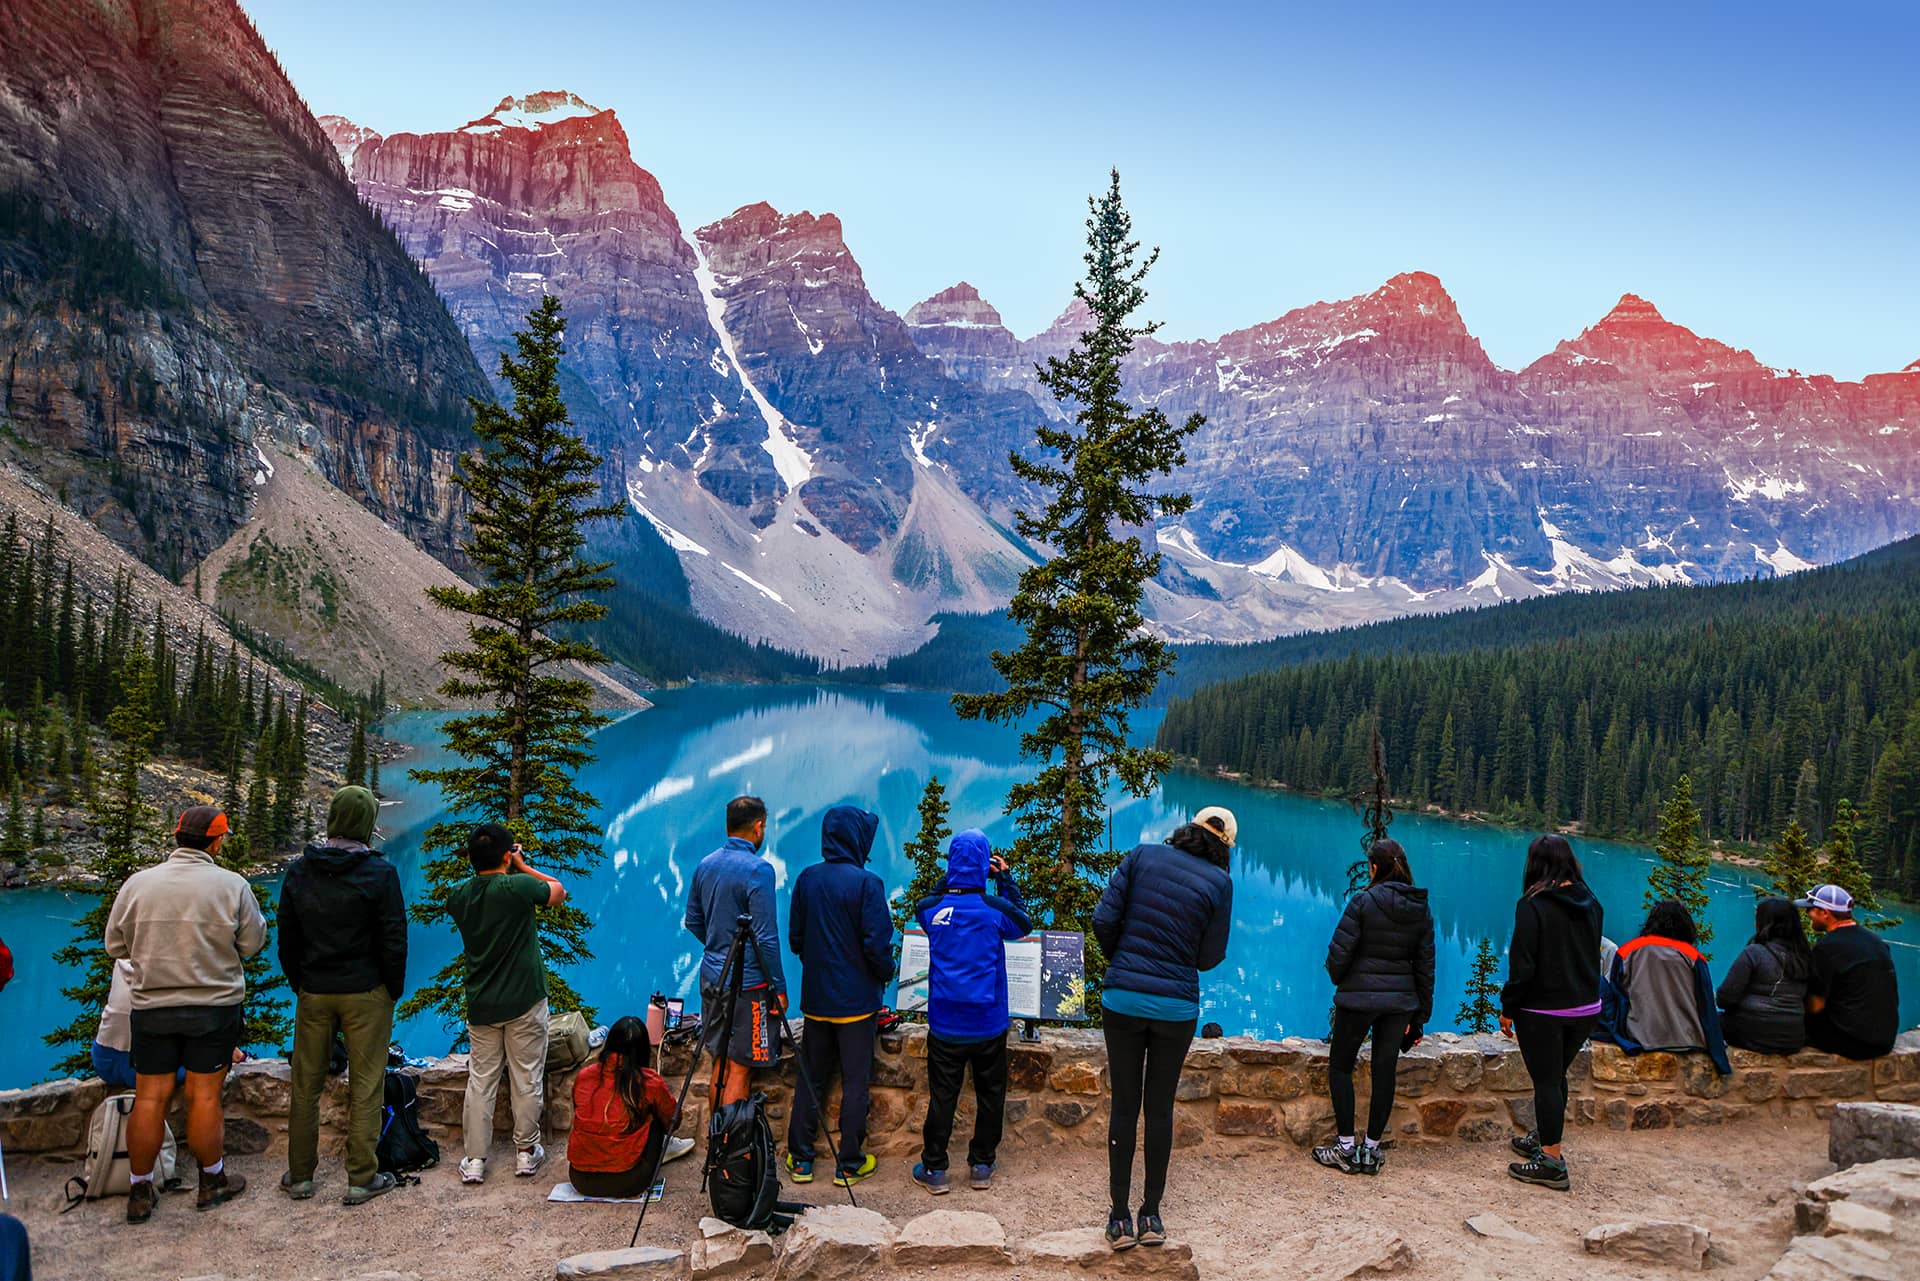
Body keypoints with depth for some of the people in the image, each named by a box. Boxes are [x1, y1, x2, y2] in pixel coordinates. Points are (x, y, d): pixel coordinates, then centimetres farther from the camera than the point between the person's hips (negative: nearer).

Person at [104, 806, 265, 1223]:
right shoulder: (232, 885, -10)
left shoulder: (137, 884, -3)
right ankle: (213, 1182, 21)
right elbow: (253, 943, -3)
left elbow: (116, 946, 6)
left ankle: (139, 1192, 19)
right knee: (205, 1097, 7)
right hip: (215, 1006, -2)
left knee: (149, 1098, 10)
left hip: (151, 1007, 2)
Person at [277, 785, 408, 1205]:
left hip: (313, 994, 4)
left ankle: (299, 1176, 23)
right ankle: (361, 1180, 9)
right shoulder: (380, 873, -12)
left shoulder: (299, 870, 1)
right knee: (365, 1088, 4)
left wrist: (299, 984, 18)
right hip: (365, 995, -4)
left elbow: (286, 938, 8)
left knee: (306, 1086, 14)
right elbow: (394, 941, -11)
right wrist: (394, 990, 3)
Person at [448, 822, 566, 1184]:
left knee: (480, 1080, 11)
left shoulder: (459, 896, -3)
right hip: (524, 1003, -4)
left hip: (480, 1005, 4)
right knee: (526, 1080, 8)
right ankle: (526, 1153, 18)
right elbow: (559, 891, 1)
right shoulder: (518, 887, -17)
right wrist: (523, 867, 7)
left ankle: (474, 1160, 14)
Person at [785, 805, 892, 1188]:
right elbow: (877, 944, -16)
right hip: (857, 1000, -5)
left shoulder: (806, 879, 1)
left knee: (809, 1079, 14)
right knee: (855, 1083, 6)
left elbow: (795, 938, 7)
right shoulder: (866, 883, -16)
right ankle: (849, 1163, 14)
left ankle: (800, 1159, 19)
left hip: (815, 998, 5)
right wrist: (886, 974, 3)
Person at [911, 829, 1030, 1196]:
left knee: (942, 1096, 9)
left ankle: (934, 1169, 16)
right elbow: (1024, 924, 9)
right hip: (988, 1023, -1)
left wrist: (952, 881, 10)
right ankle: (981, 1165, 24)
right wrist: (1005, 879, 11)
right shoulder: (995, 909, -11)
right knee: (990, 1094, 15)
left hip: (945, 1024, 1)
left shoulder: (929, 908, -9)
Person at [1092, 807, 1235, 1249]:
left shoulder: (1141, 856, -2)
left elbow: (1104, 920, -6)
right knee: (1160, 1107, 13)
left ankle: (1119, 1217, 13)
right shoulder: (1219, 882, -3)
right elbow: (1210, 958, 0)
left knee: (1124, 1105, 9)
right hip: (1177, 1005, 0)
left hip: (1122, 998, 0)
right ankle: (1151, 1216, 20)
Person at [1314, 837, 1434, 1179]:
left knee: (1340, 1066, 9)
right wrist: (1421, 1016, 14)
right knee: (1385, 1072, 11)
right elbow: (1425, 967, 6)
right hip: (1401, 1001, 5)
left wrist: (1338, 979, 7)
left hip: (1359, 997, -5)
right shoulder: (1422, 910, 2)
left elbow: (1339, 952, -15)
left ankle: (1346, 1149, 9)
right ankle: (1371, 1150, 17)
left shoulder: (1364, 901, -14)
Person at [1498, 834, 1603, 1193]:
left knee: (1546, 1081, 3)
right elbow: (1593, 957, 12)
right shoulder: (1591, 904, 1)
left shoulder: (1533, 906, -18)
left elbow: (1522, 965, -17)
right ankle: (1545, 1140, 37)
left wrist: (1507, 1009, -7)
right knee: (1556, 1076, 21)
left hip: (1543, 1011, -6)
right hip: (1586, 1008, 7)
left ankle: (1552, 1162, 8)